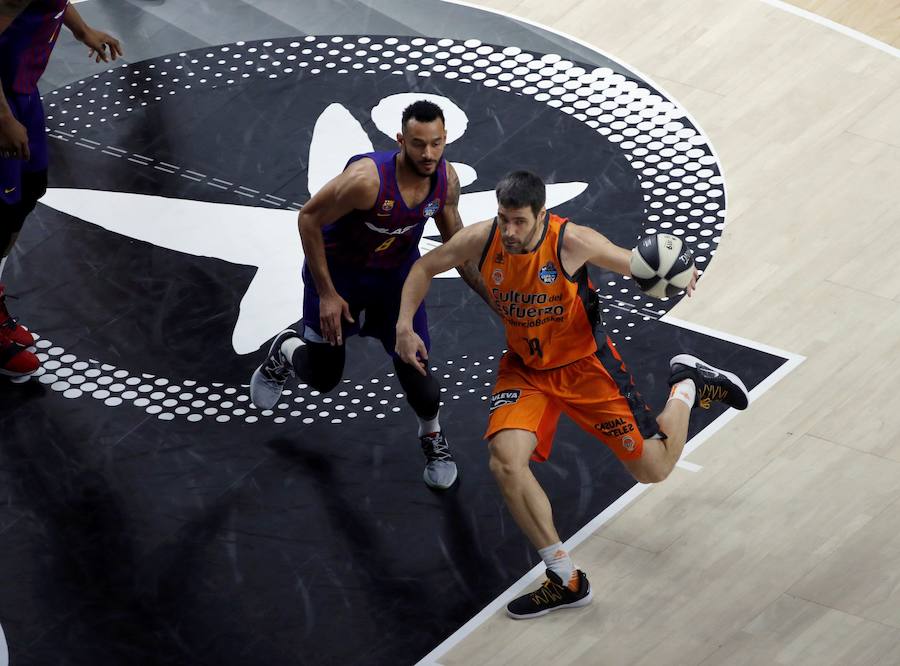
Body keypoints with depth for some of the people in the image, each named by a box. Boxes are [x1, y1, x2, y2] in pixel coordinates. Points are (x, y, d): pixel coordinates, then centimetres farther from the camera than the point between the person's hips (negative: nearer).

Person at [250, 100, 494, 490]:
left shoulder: (446, 180, -19)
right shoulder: (368, 179, -38)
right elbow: (309, 218, -24)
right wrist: (327, 294, -22)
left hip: (397, 273, 3)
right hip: (338, 270, -3)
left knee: (413, 366, -7)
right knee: (322, 377, 4)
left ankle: (433, 438, 24)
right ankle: (286, 351, 41)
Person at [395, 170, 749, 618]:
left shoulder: (572, 241, -27)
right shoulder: (482, 240, -17)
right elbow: (425, 267, 2)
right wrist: (405, 324, -11)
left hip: (584, 365, -3)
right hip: (525, 369, 3)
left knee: (653, 469, 1)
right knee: (505, 460, -25)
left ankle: (688, 386, 35)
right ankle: (566, 580, -12)